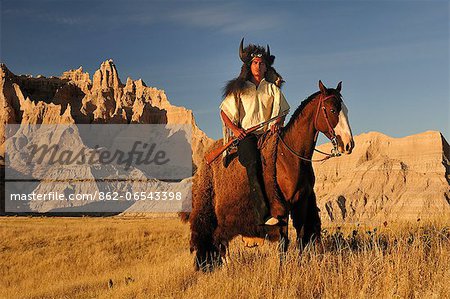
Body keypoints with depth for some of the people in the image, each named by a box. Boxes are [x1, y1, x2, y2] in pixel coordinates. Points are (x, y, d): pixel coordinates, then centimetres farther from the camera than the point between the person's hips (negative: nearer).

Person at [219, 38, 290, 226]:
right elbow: (224, 111, 13)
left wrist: (277, 123, -6)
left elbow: (282, 110, 16)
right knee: (253, 164, -31)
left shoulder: (273, 89, 20)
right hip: (246, 135, -3)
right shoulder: (239, 89, 15)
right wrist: (234, 128, -4)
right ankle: (264, 214, -42)